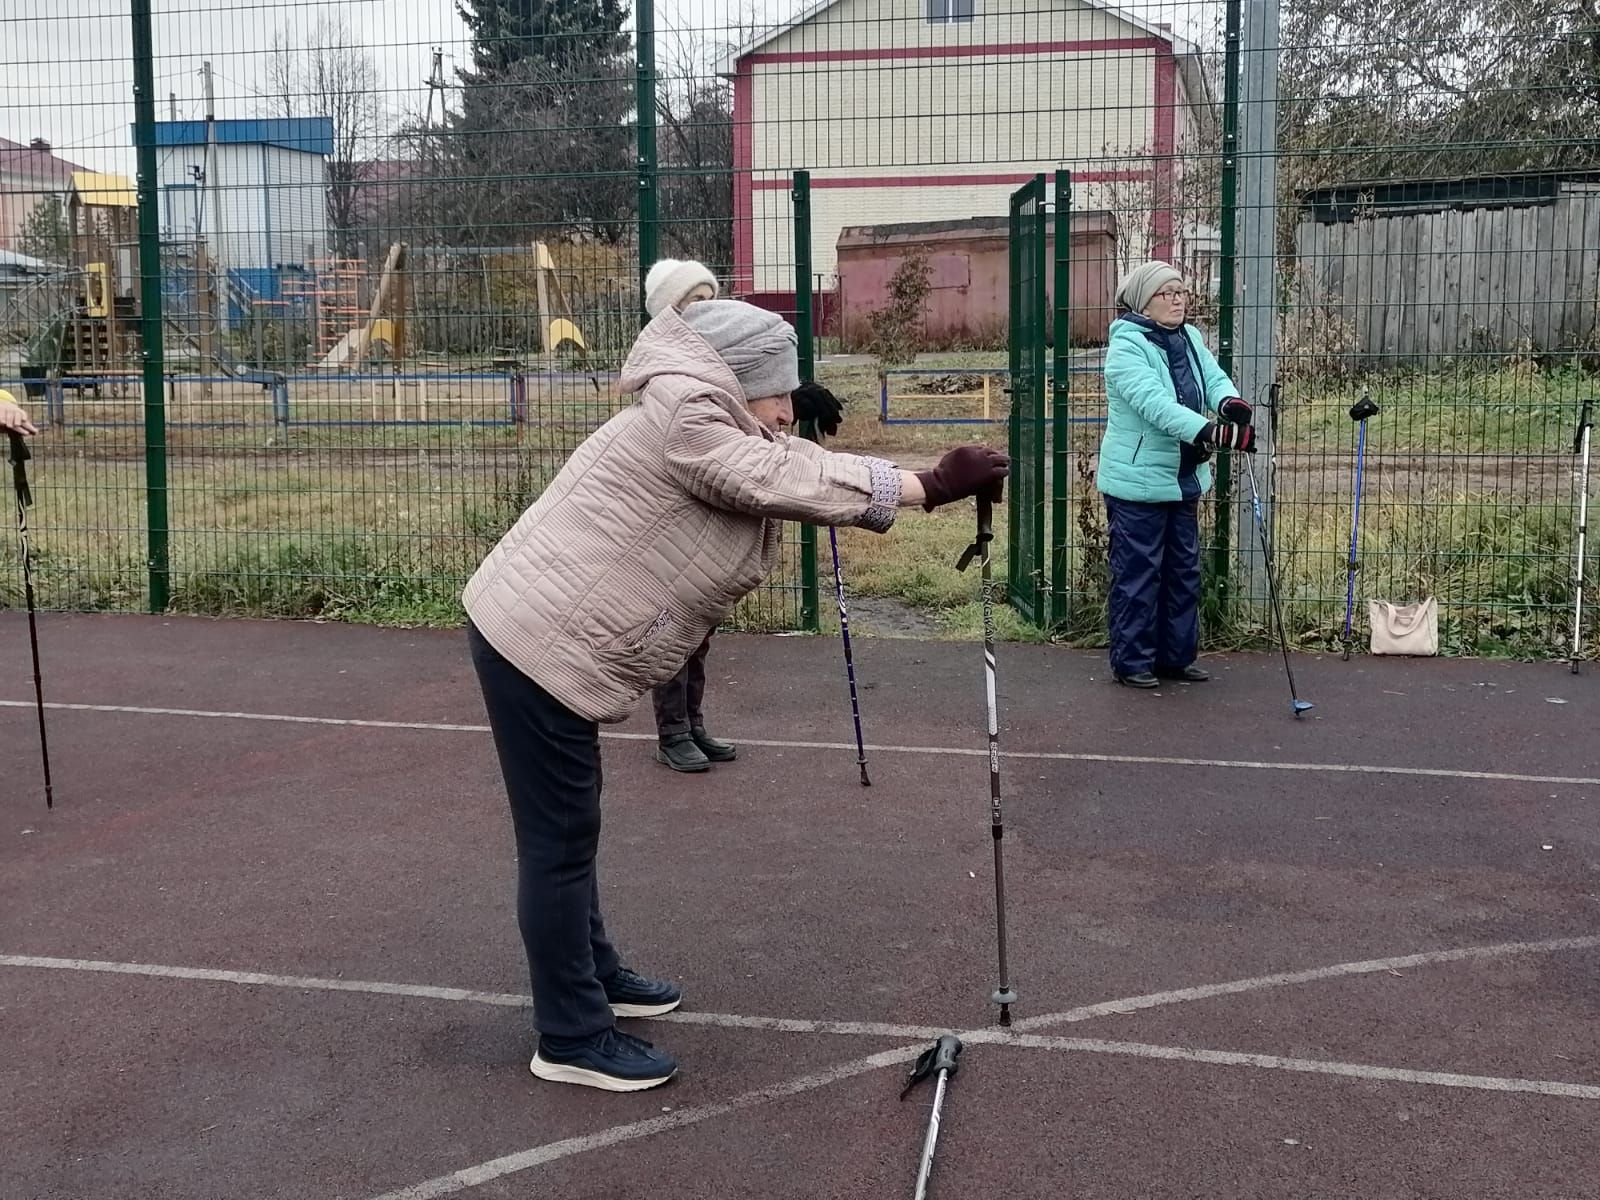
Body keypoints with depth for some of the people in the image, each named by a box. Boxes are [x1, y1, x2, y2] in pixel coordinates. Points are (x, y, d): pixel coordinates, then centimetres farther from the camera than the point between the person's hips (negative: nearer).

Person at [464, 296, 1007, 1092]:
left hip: (546, 639, 11)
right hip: (537, 645, -11)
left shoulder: (719, 433, 17)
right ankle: (573, 1039, 8)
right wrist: (930, 486, -17)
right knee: (560, 841, -2)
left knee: (570, 829, 22)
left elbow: (800, 469, 11)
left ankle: (594, 975, 38)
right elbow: (795, 483, -20)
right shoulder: (680, 417, -17)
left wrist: (933, 483, 3)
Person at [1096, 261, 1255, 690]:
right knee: (1138, 573, -2)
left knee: (1184, 570, 14)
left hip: (1184, 479, 9)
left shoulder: (1190, 340, 10)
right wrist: (1207, 431, -41)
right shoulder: (1127, 347, -16)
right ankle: (1131, 662, 8)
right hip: (1137, 481, -8)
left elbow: (1214, 378, -2)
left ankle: (1177, 655, 25)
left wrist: (1230, 403, -27)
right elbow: (1154, 402, -29)